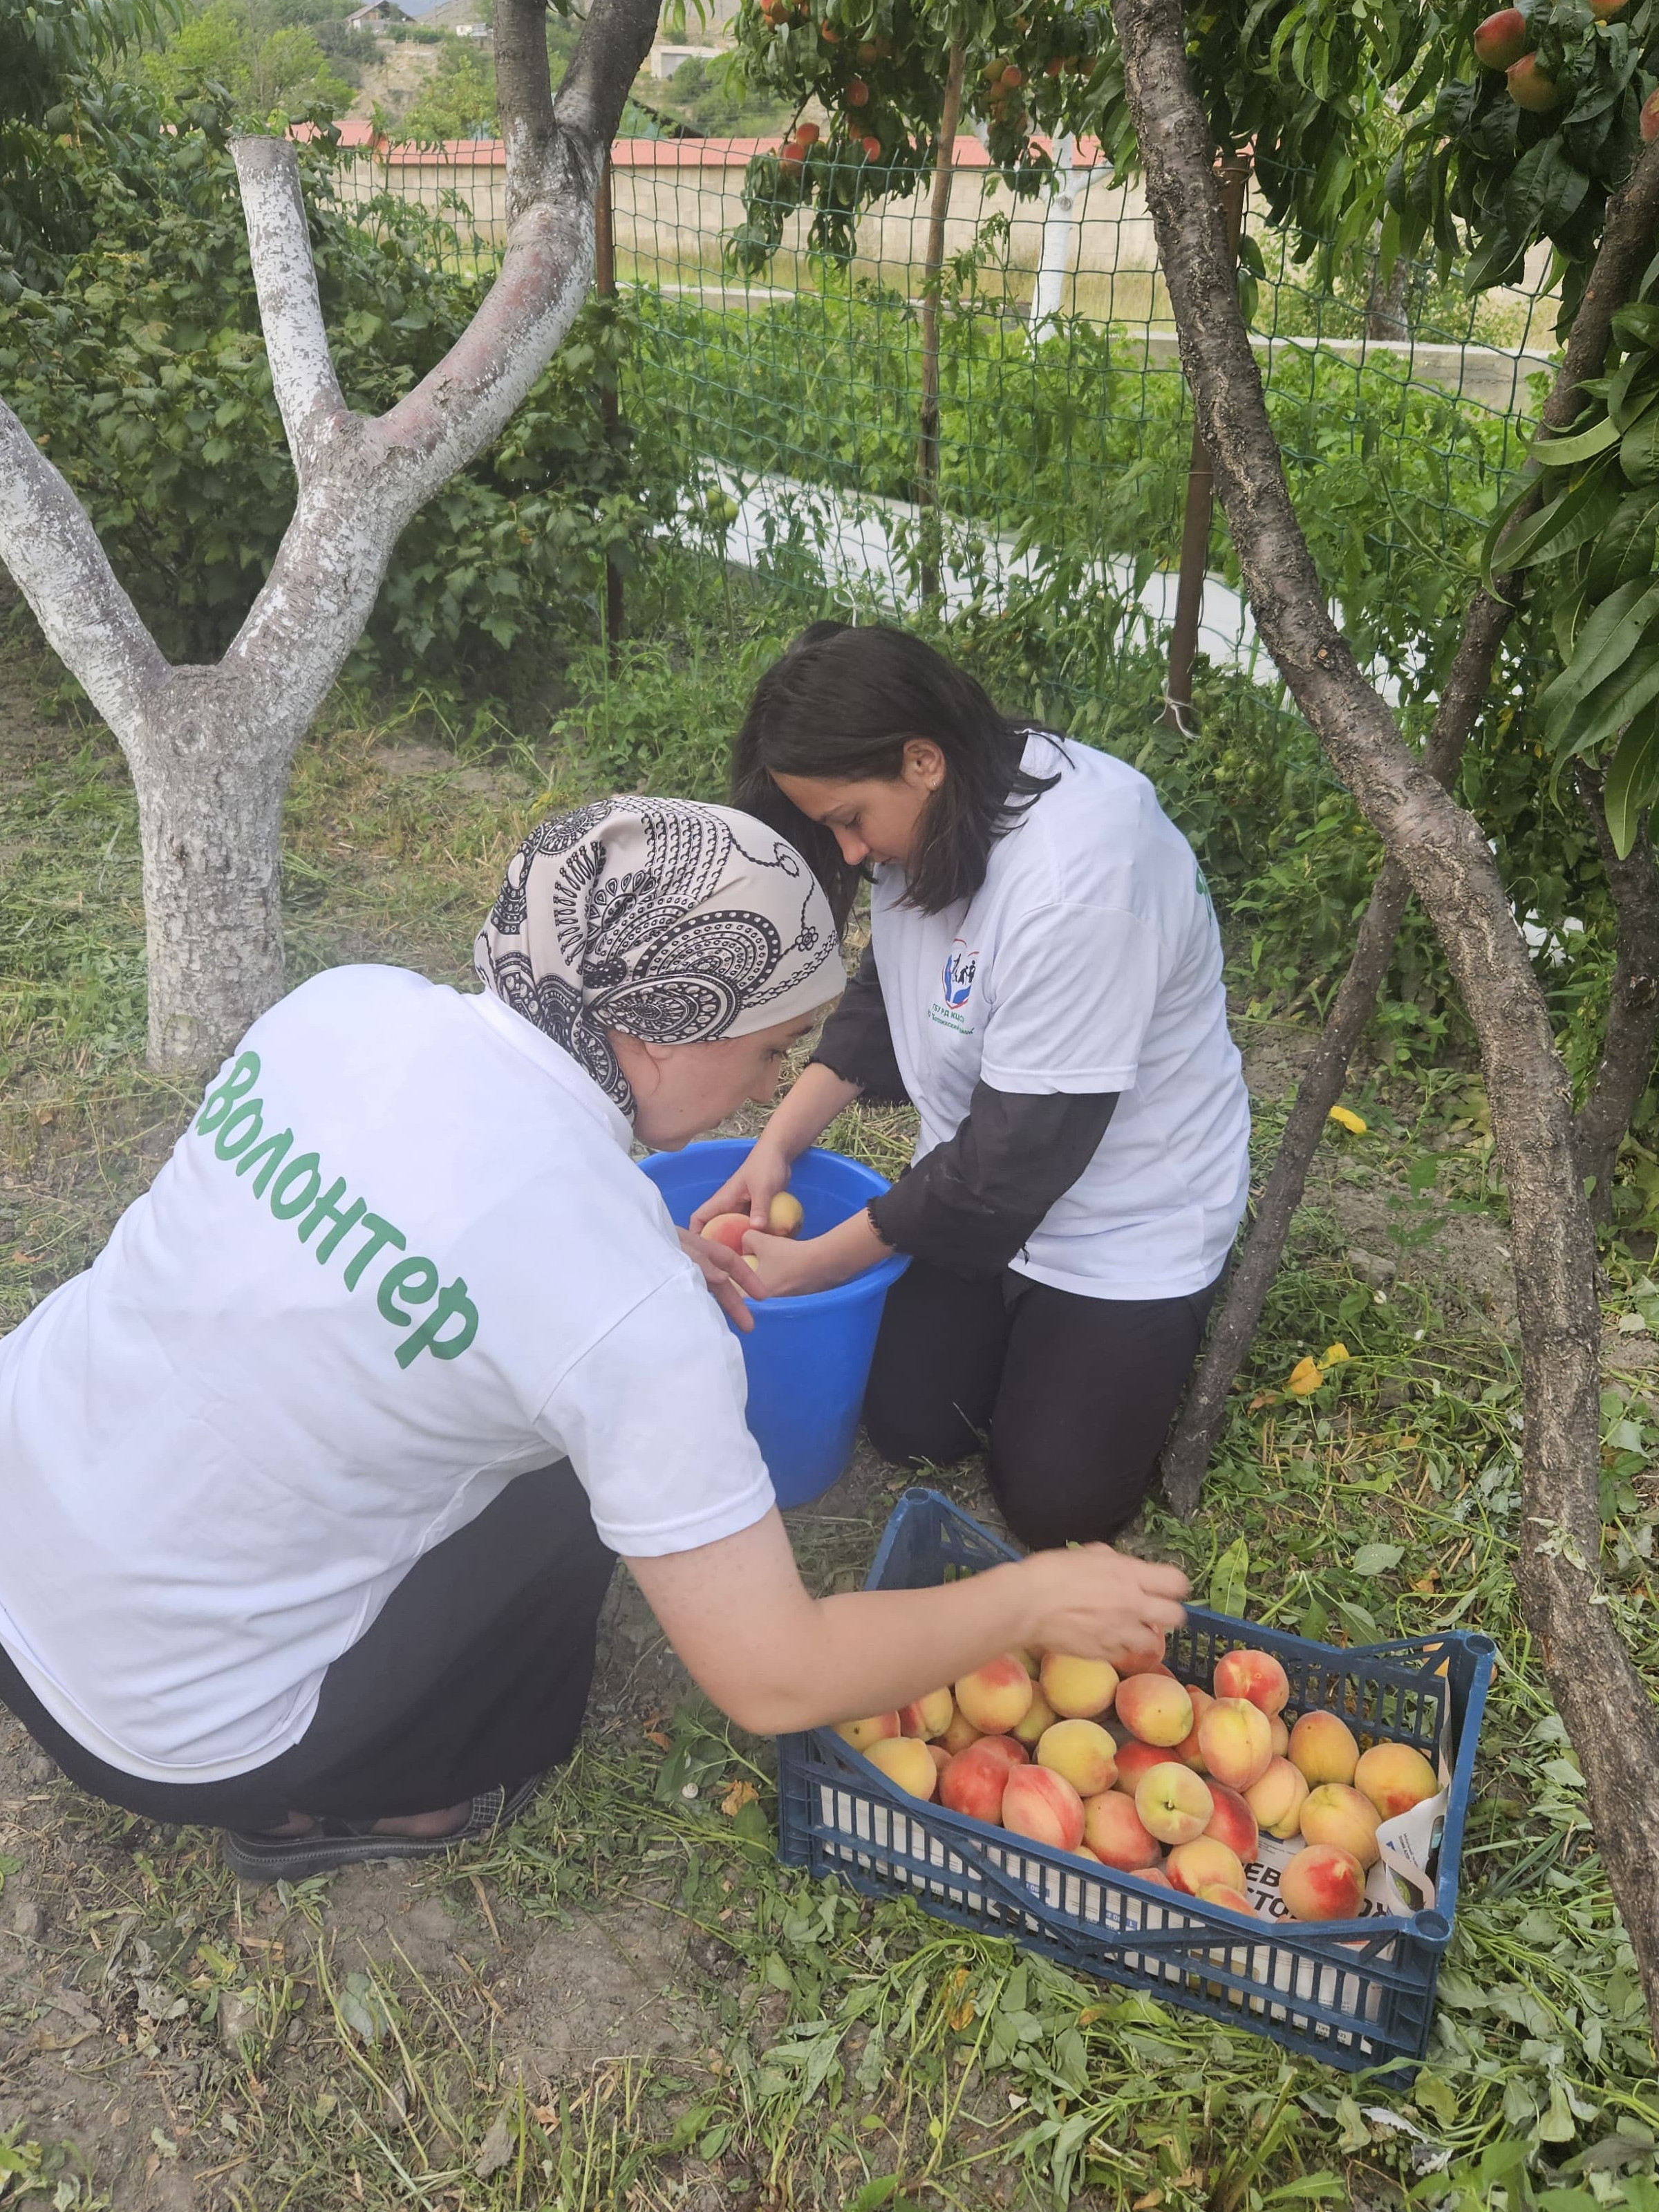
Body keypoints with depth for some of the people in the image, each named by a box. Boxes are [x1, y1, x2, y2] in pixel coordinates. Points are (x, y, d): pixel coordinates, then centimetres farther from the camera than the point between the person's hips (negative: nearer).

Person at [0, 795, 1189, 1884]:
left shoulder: (351, 1000, -10)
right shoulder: (626, 1303, -29)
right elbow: (777, 1678, -21)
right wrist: (1033, 1600, -7)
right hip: (164, 1728, -6)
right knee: (590, 1484, 4)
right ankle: (359, 1810, 17)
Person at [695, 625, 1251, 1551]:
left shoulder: (1078, 881, -36)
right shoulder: (933, 811, -11)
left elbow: (1015, 1156, -29)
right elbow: (882, 998, 4)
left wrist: (818, 1264, -20)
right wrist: (779, 1145, -9)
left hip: (1128, 1219, -6)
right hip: (976, 1181, 7)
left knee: (1055, 1504, 0)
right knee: (907, 1428, 6)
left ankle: (1169, 1329, 23)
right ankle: (1023, 1319, 30)